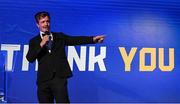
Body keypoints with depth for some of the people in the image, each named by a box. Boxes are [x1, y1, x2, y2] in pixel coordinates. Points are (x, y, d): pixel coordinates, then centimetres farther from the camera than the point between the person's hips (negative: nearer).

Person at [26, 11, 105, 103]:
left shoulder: (59, 36, 12)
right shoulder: (34, 41, 12)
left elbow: (76, 40, -1)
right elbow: (30, 58, -2)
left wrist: (93, 39, -15)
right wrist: (41, 44, -11)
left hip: (59, 77, -1)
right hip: (44, 79, 1)